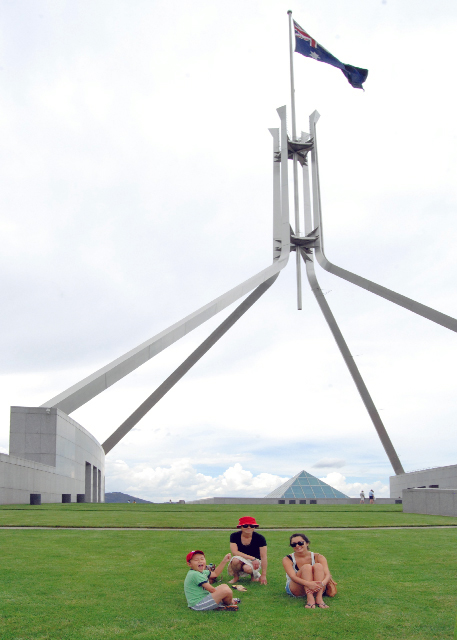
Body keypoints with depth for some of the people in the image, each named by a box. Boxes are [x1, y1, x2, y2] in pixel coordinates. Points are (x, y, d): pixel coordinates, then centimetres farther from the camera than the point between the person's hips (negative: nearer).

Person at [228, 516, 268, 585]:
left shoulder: (259, 538, -13)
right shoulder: (234, 536, -11)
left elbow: (263, 557, -13)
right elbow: (234, 552, -23)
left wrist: (263, 575, -19)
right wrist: (252, 558, -30)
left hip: (255, 562, 0)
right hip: (241, 561, 0)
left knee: (247, 568, -35)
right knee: (235, 559, -35)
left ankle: (254, 575, 3)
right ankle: (236, 577, -3)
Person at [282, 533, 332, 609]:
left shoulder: (318, 557, -3)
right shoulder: (287, 559, -8)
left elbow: (327, 574, -17)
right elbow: (293, 577, -24)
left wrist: (322, 583, -42)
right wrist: (308, 584, -44)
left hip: (315, 590, 2)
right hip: (295, 590, -2)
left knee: (318, 566, -25)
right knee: (306, 567, -27)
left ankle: (319, 598, -38)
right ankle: (310, 599, -43)